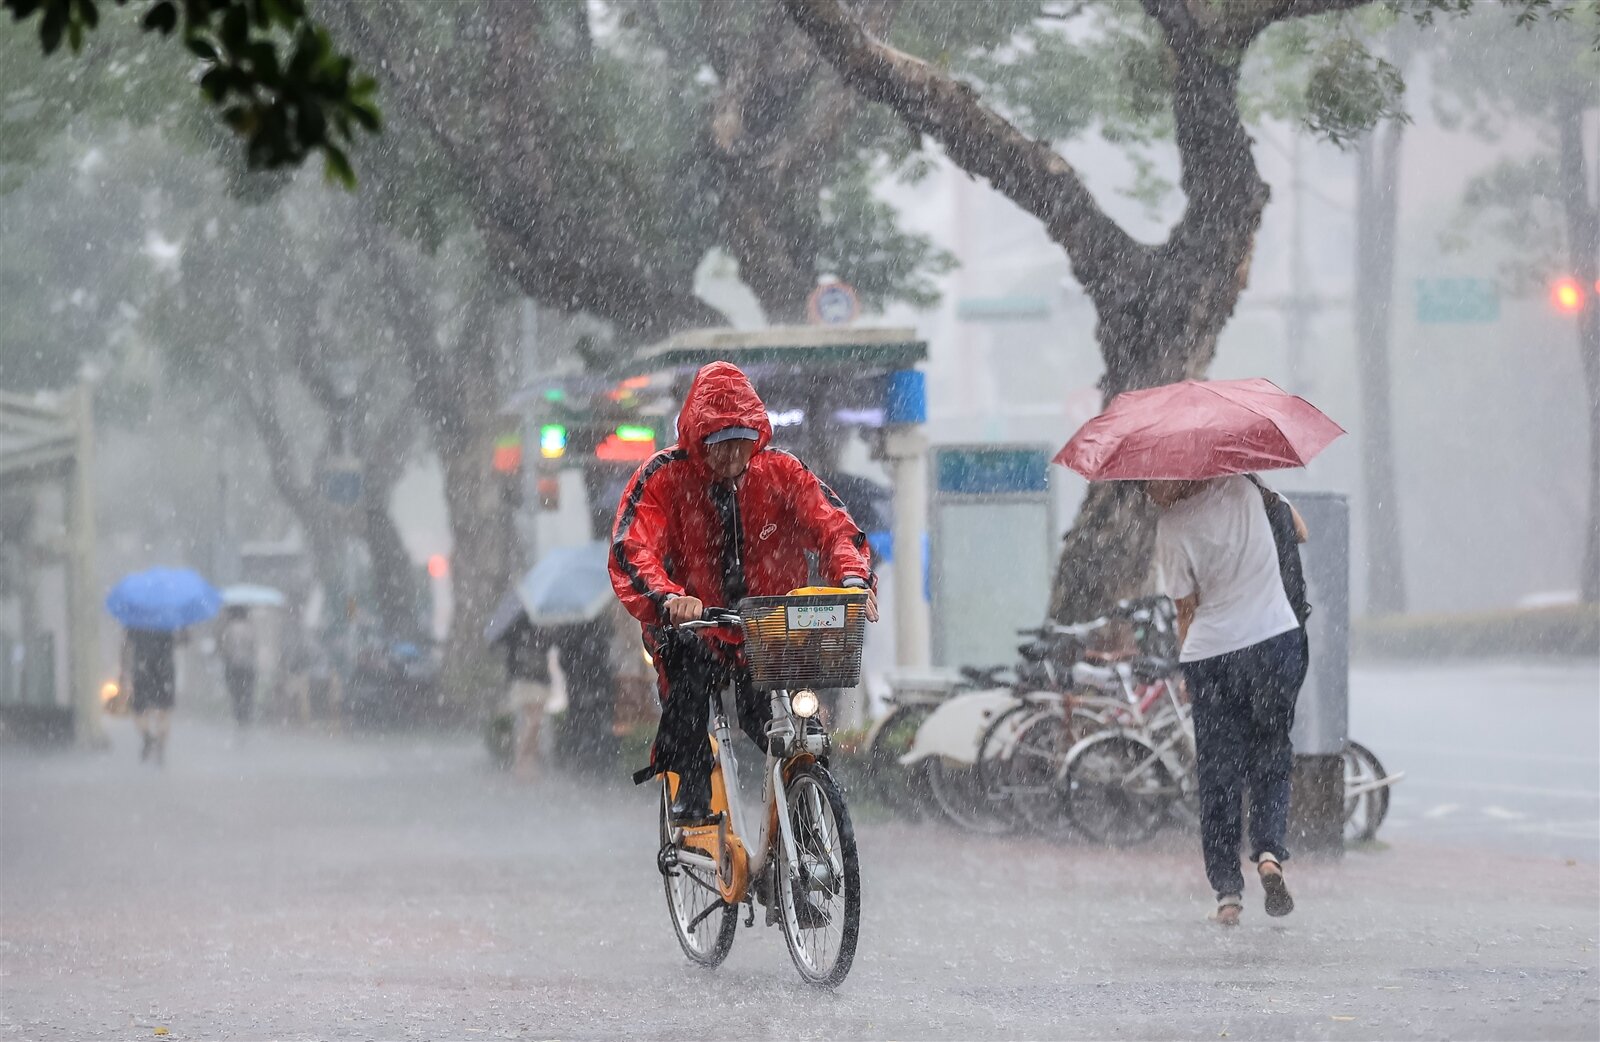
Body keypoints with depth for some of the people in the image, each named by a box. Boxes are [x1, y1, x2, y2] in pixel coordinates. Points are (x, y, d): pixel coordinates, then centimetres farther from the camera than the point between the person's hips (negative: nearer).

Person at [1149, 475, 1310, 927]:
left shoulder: (1172, 526, -7)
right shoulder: (1245, 487, 0)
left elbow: (1186, 609, -1)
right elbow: (1300, 533, 16)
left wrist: (1187, 672, 12)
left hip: (1209, 652, -2)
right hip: (1276, 639, 2)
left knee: (1218, 775, 8)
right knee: (1271, 760, 14)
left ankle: (1227, 890, 5)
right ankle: (1269, 849, -10)